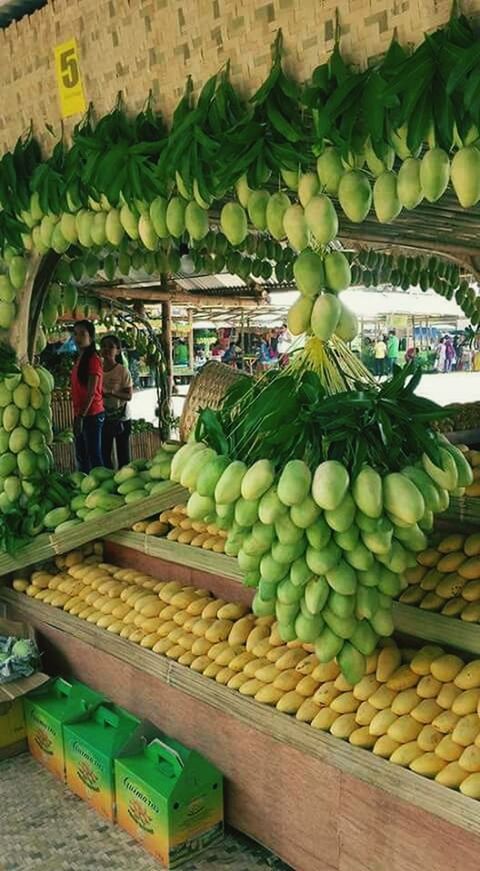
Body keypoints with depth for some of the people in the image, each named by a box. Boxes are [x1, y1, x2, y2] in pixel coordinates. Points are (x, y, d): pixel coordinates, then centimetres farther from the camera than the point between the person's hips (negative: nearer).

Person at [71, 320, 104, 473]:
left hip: (91, 415, -9)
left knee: (94, 456, -5)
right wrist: (77, 416, 14)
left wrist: (81, 417, -19)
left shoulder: (93, 359, -12)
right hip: (80, 414, 9)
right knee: (81, 456, 14)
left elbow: (91, 392, -17)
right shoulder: (80, 359, 14)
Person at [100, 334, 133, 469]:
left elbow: (129, 396, -12)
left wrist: (111, 392, -26)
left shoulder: (122, 371, -10)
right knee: (104, 453, 10)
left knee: (123, 455, 5)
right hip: (103, 418, 4)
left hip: (121, 418, -4)